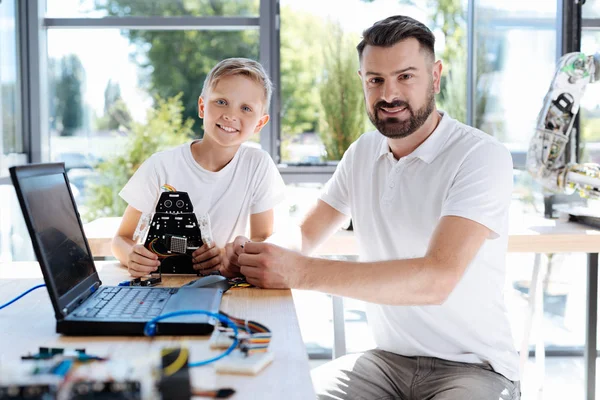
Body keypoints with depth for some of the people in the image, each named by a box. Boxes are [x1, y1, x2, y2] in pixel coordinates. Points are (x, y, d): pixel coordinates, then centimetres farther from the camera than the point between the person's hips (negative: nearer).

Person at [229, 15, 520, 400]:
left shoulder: (482, 156, -17)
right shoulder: (362, 152, 5)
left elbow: (437, 278, -29)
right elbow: (304, 237, 9)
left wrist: (299, 272, -37)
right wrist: (251, 254, -16)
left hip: (474, 367, -5)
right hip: (388, 358, 5)